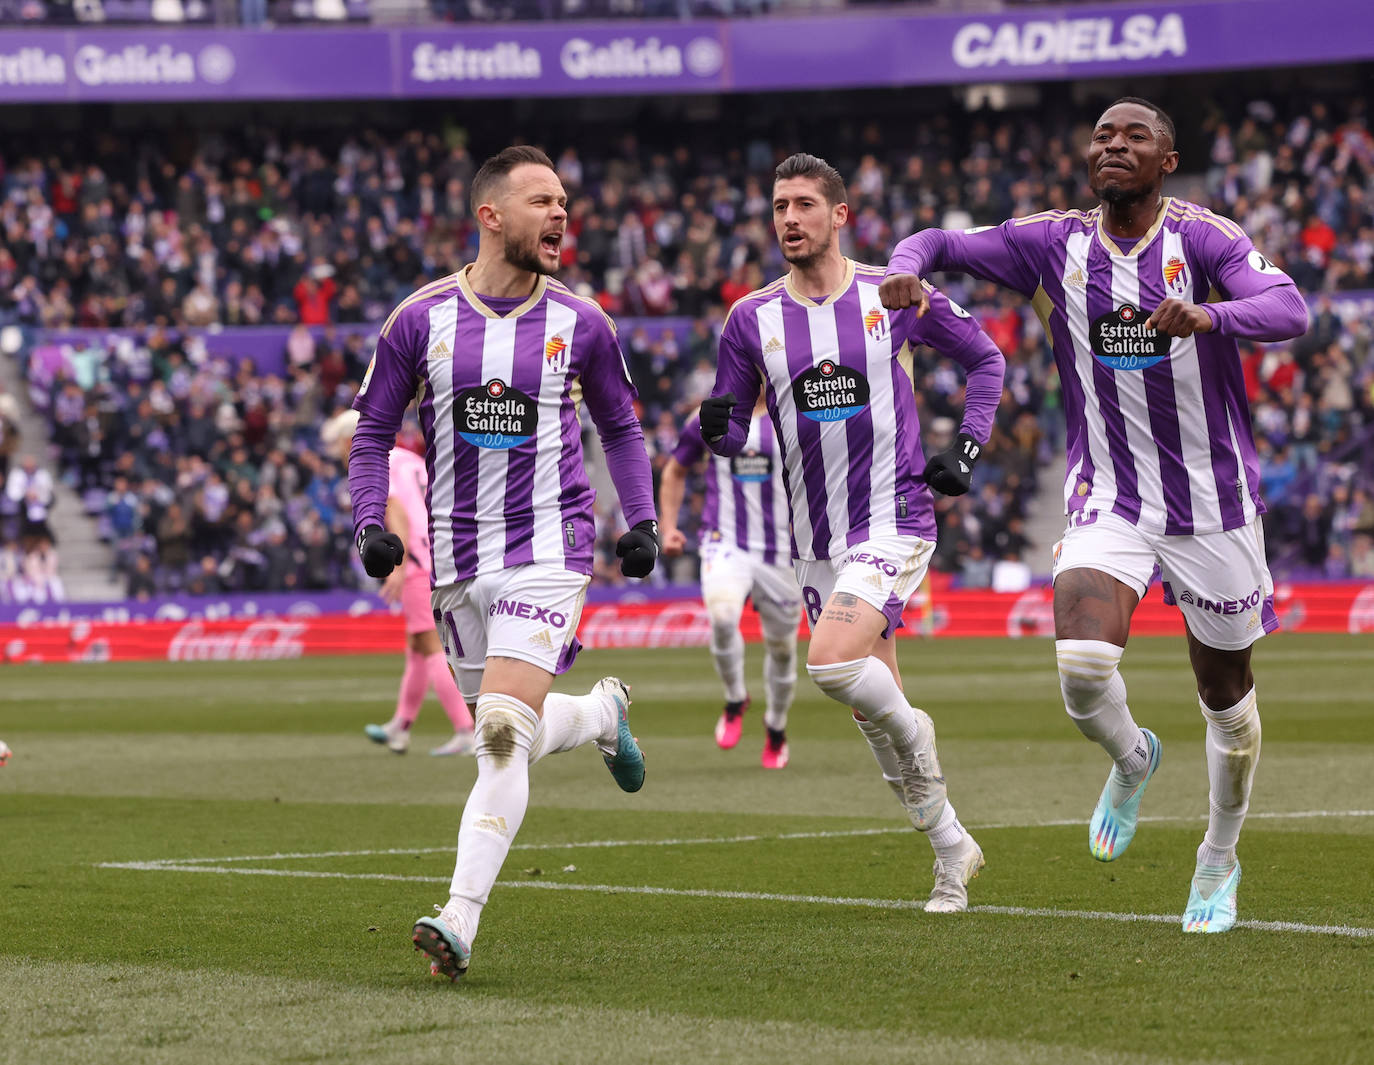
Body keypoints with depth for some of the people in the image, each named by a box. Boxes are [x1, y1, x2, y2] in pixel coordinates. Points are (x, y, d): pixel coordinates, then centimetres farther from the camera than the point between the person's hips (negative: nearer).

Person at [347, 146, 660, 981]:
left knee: (503, 735, -17)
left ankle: (461, 924, -19)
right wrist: (370, 522, -5)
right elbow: (374, 430, 9)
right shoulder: (422, 319, -1)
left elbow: (620, 426, 15)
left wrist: (643, 521, 4)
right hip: (459, 559, 3)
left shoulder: (579, 323, 0)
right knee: (513, 735, 12)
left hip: (548, 550, -2)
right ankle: (603, 712, 46)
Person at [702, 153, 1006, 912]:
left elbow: (984, 358, 11)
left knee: (832, 660, -27)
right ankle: (951, 848, 23)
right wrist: (717, 428, -17)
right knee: (870, 711, 8)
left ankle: (913, 732, 4)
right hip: (818, 542, 4)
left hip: (895, 522, -4)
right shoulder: (752, 319, 3)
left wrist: (966, 448, 0)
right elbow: (730, 433, 6)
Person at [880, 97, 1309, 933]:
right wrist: (908, 268, -18)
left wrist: (1209, 315, -46)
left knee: (1226, 693, 10)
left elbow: (1289, 310, -25)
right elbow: (942, 242, 7)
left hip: (1214, 503, -1)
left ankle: (1220, 860, 34)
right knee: (1081, 668, -22)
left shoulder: (1202, 238, -10)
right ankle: (1133, 761, 13)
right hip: (1108, 502, 1)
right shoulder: (1056, 244, -1)